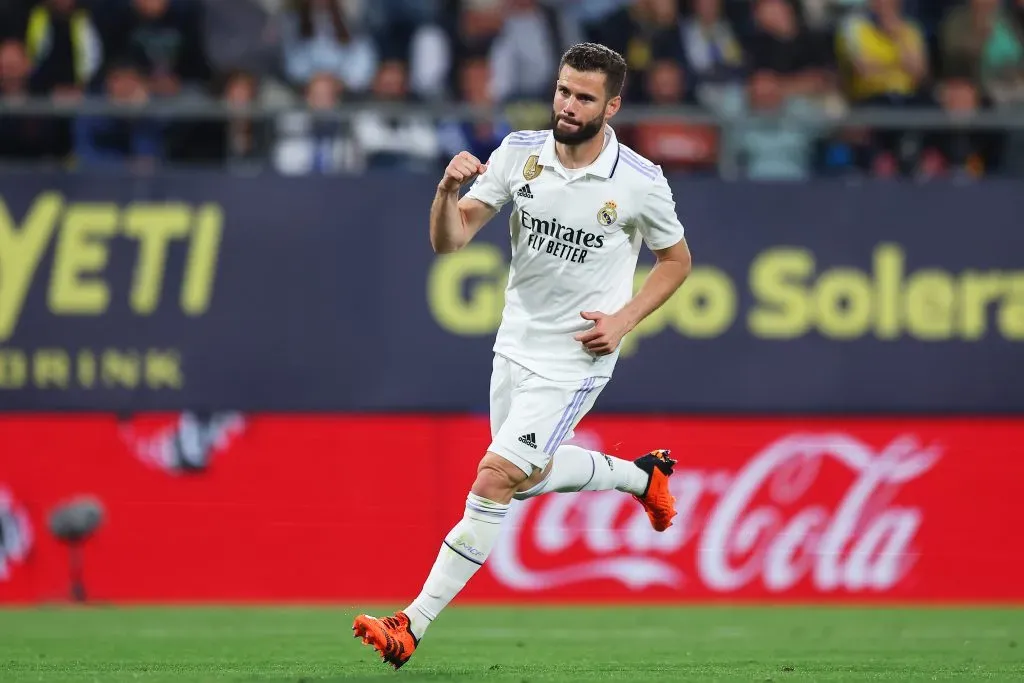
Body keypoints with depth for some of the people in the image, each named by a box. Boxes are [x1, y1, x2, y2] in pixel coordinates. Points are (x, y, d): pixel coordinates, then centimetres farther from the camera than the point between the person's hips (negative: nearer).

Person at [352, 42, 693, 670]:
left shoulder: (641, 183, -15)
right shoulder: (520, 153, -8)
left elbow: (677, 259, 3)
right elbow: (449, 240, -10)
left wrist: (624, 319, -11)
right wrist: (448, 190, -31)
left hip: (576, 358, -6)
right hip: (517, 343, 6)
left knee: (495, 477, -14)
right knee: (530, 475, 21)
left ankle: (413, 626, -12)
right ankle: (642, 475, 49)